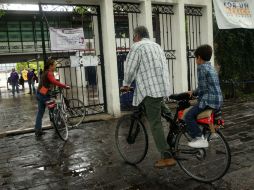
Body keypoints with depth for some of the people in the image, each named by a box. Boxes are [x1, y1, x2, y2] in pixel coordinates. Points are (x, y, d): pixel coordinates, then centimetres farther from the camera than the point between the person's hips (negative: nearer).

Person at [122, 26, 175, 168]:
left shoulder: (137, 47, -2)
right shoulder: (156, 45, 21)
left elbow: (129, 68, -4)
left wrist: (126, 84, 14)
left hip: (150, 88, -8)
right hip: (164, 86, 8)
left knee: (155, 123, -4)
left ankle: (167, 157, -2)